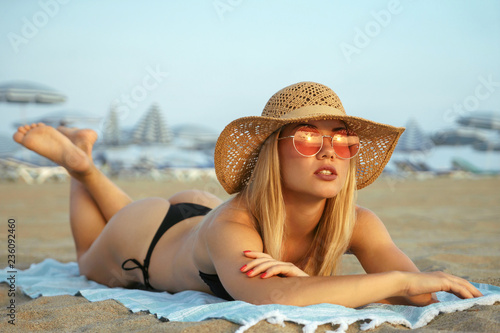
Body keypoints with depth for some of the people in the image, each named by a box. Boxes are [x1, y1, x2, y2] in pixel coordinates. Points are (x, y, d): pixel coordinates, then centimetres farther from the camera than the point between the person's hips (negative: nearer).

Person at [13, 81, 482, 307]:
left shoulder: (356, 224, -35)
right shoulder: (231, 224, -50)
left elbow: (421, 294, -43)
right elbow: (275, 299, -67)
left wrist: (308, 279, -54)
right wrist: (398, 278, -61)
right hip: (140, 237, -4)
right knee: (92, 264, 33)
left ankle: (83, 161, 49)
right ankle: (77, 159, 42)